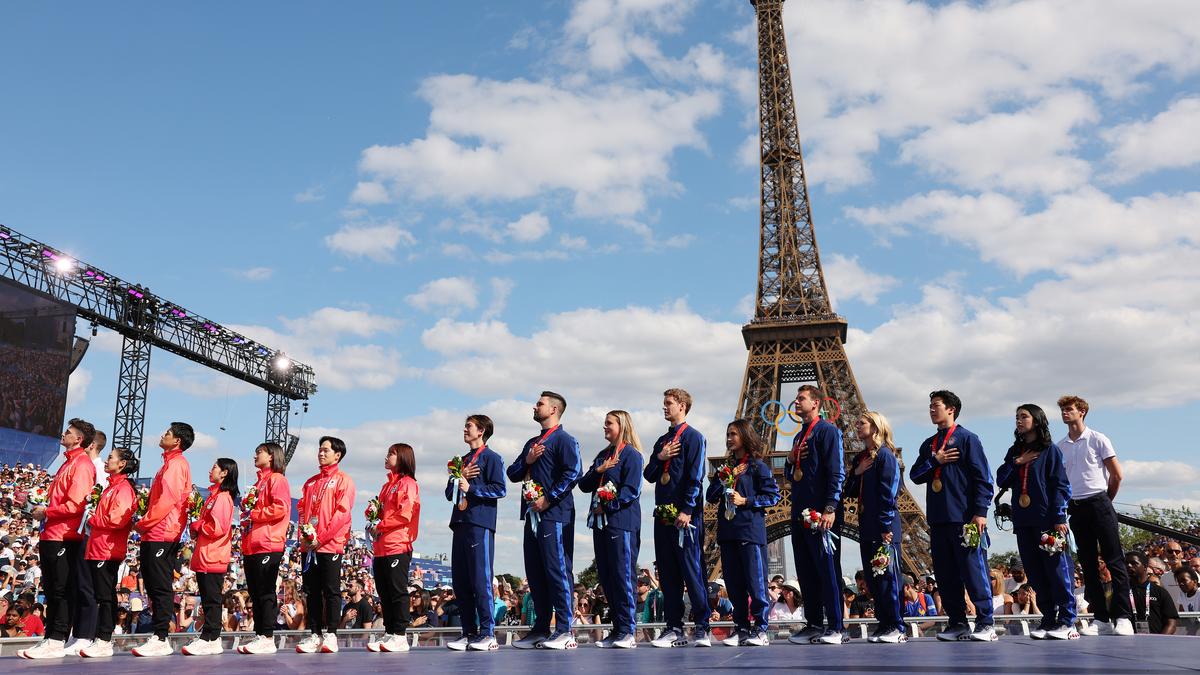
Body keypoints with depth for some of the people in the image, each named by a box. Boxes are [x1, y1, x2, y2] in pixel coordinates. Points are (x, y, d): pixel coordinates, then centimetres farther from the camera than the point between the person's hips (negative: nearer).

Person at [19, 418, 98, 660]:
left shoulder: (82, 464, -10)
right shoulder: (69, 463, 21)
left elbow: (74, 504, -18)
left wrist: (46, 512, -8)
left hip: (65, 537, -10)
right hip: (52, 536, 10)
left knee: (62, 590, -6)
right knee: (51, 590, 12)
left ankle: (57, 642, -4)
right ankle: (49, 639, 17)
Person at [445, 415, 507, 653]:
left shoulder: (491, 458, 1)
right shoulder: (462, 460, 24)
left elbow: (500, 489, -9)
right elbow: (449, 492, 20)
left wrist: (471, 487, -12)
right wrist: (459, 478, 2)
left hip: (480, 525, -8)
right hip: (460, 523, 8)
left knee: (481, 580, -9)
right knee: (460, 581, 6)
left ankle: (488, 634, -6)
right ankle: (469, 633, 12)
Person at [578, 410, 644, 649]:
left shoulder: (631, 454, -2)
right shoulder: (603, 455, 21)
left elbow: (631, 489, -11)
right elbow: (584, 485, 16)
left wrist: (608, 506, -16)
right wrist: (597, 470, -1)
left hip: (622, 521, -8)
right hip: (601, 522, 8)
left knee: (623, 575, -7)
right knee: (606, 577, 7)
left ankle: (628, 631, -3)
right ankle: (617, 629, 14)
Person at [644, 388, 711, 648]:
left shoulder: (693, 437, -2)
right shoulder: (662, 440, 20)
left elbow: (695, 477, -11)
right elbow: (648, 475, 18)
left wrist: (686, 511, -17)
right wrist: (659, 457, -1)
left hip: (685, 516, -7)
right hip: (663, 514, 7)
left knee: (692, 571, -7)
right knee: (667, 575, 7)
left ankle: (702, 628, -1)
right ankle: (674, 629, 11)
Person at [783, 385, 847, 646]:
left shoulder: (826, 430, -4)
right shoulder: (799, 436, 21)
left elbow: (836, 471, -13)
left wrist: (830, 508, -20)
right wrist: (790, 460, 5)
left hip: (819, 513, -8)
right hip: (799, 512, 8)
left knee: (827, 568, -7)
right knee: (805, 572, 9)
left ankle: (836, 627, -3)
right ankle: (814, 624, 15)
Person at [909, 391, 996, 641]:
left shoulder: (967, 439, 0)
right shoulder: (929, 445, 19)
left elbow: (982, 477, -6)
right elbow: (915, 475, 12)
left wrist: (980, 512, -13)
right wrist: (934, 460, -5)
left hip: (964, 518, -6)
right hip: (937, 519, 6)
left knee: (973, 570, -7)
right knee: (946, 574, 7)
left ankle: (985, 623, 0)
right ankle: (957, 623, 14)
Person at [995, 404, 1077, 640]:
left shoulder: (1050, 450, 1)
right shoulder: (1014, 451, 18)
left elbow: (1060, 485, -4)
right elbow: (1001, 480, 11)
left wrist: (1059, 518, -12)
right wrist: (1017, 463, -4)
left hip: (1047, 520, -6)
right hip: (1023, 521, 6)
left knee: (1057, 569, -5)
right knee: (1035, 573, 6)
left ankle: (1067, 621, 0)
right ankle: (1049, 619, 13)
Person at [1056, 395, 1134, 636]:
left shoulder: (1098, 440, 0)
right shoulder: (1059, 447, 11)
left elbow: (1116, 474, 1)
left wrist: (1105, 500, 8)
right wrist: (1066, 502, 9)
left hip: (1099, 503, -4)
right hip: (1075, 508, 4)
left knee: (1114, 560, -6)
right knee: (1088, 565, 5)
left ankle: (1122, 617, -4)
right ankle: (1101, 618, 9)